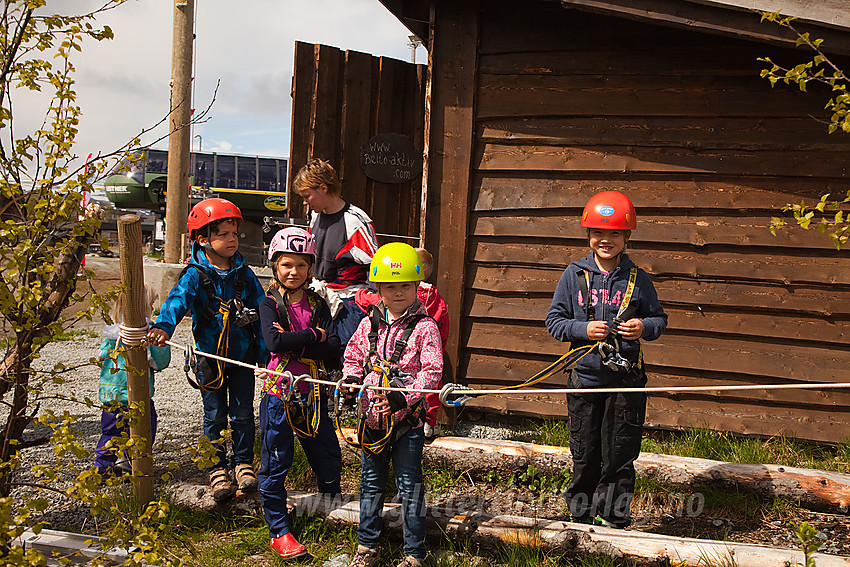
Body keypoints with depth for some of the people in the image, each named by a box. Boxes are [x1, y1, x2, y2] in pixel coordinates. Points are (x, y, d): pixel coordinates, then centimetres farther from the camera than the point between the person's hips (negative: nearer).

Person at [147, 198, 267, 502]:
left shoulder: (243, 273, -1)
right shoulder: (195, 274, -11)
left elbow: (261, 311, 4)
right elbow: (178, 299, -28)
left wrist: (264, 353, 3)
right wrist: (164, 326, -48)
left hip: (242, 354, 2)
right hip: (210, 355, -2)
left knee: (243, 414, 10)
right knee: (215, 416, 8)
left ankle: (244, 463, 28)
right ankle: (217, 469, 23)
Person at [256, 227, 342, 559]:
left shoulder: (317, 304, 4)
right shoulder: (270, 304, -4)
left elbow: (333, 352, -8)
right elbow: (275, 342, -23)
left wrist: (294, 342, -18)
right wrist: (314, 336, -17)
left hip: (313, 394, 3)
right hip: (280, 393, -3)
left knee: (328, 458, 12)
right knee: (275, 463, 4)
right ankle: (279, 530, 17)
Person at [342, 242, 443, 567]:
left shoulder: (424, 327, -10)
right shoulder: (369, 324, 4)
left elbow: (432, 371, -14)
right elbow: (353, 357, 14)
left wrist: (405, 396, -24)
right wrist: (351, 378, -7)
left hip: (407, 418, -4)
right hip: (372, 415, 4)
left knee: (409, 486, 4)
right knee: (371, 483, 16)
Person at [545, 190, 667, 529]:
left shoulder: (637, 279, 2)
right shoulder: (574, 275, 1)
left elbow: (659, 319, 10)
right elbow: (554, 320, 3)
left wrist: (644, 327, -12)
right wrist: (583, 329, -14)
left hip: (626, 378, 0)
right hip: (585, 374, 0)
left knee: (619, 453, 5)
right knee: (585, 453, 8)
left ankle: (615, 518, 20)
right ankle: (581, 515, 25)